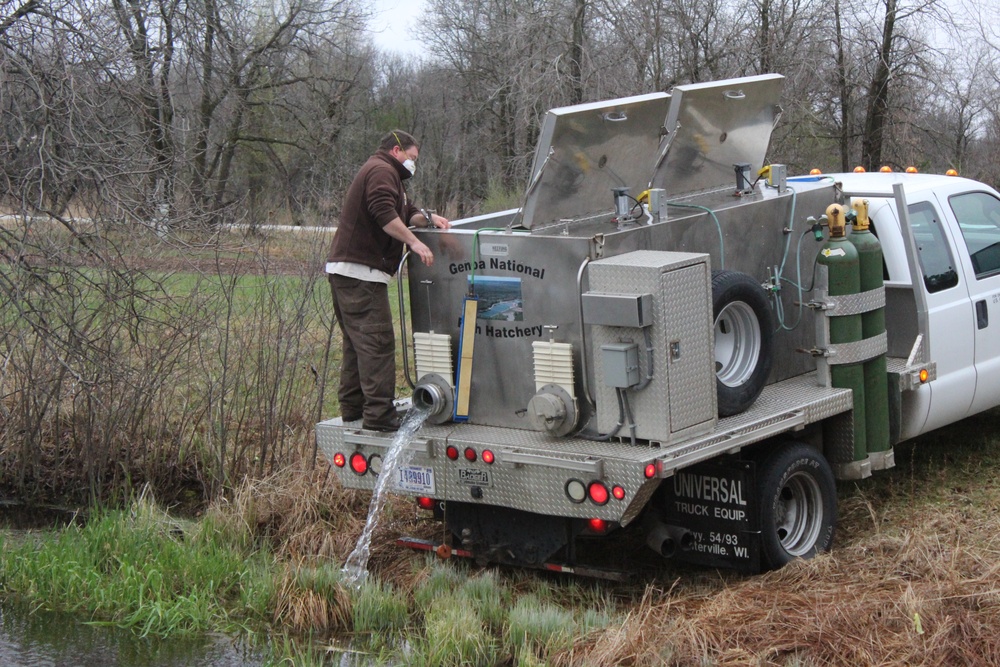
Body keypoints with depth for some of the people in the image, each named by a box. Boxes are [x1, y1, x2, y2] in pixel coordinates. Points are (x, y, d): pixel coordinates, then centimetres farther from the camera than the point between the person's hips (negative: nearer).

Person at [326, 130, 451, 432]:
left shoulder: (381, 172, 27)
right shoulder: (382, 171, -8)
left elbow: (404, 212, 24)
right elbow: (384, 213, -23)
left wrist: (427, 218, 5)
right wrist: (414, 242, -24)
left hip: (344, 270, 12)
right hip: (359, 271, -12)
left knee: (357, 341, 16)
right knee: (377, 341, -14)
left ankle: (352, 407, 20)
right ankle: (379, 413, -17)